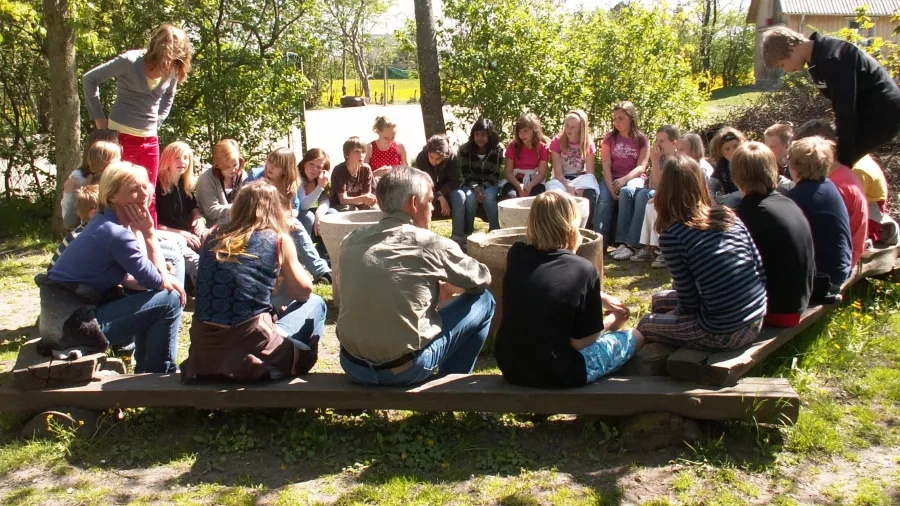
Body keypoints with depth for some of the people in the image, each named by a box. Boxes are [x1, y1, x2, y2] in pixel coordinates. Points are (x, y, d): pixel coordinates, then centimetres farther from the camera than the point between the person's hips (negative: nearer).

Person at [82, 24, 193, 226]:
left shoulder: (172, 71, -3)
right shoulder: (130, 61, -15)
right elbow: (90, 78, -6)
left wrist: (155, 124, 9)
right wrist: (98, 117, -5)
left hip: (150, 140, 4)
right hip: (121, 137, -4)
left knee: (149, 197, 7)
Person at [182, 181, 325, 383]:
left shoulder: (214, 238, 10)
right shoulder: (279, 240, 0)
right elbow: (303, 292, 12)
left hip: (203, 351, 5)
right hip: (249, 352, -5)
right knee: (315, 304, 19)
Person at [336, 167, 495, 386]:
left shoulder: (352, 241, 4)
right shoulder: (432, 244, -8)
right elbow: (482, 278, 8)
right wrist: (445, 287, 29)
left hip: (353, 365, 5)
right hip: (406, 368, -5)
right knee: (483, 301, 13)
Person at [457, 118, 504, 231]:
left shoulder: (498, 149, -10)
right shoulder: (465, 149, -7)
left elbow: (495, 175, -11)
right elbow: (466, 173, -8)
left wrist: (483, 188, -25)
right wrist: (476, 188, -24)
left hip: (490, 184, -1)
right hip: (471, 184, 1)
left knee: (488, 196, -33)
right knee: (469, 197, -32)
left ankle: (495, 231, -23)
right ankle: (468, 232, -21)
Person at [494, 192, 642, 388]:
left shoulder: (516, 255, -3)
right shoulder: (583, 270, -17)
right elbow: (580, 341, -12)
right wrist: (610, 322, 6)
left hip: (511, 367, 5)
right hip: (556, 374, -5)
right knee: (634, 337, 17)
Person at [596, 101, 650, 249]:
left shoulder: (642, 140, 3)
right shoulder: (609, 138, 6)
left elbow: (641, 167, -6)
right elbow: (606, 166, -3)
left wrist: (624, 180, -24)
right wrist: (611, 187, -19)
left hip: (633, 178, -1)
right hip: (612, 178, 1)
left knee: (627, 191, -36)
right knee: (604, 199, -31)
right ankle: (600, 242, -35)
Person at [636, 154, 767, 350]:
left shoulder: (672, 235, -15)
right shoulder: (728, 215, 2)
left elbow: (688, 305, -11)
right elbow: (761, 271, 5)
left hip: (722, 334, -6)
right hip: (756, 322, 6)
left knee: (646, 325, 21)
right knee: (660, 300, 26)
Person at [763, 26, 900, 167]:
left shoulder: (832, 58, -26)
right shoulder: (819, 56, 4)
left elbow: (845, 110, -29)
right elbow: (841, 105, 10)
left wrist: (844, 160, -28)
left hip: (882, 112, -10)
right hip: (869, 112, 10)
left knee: (839, 162, -16)